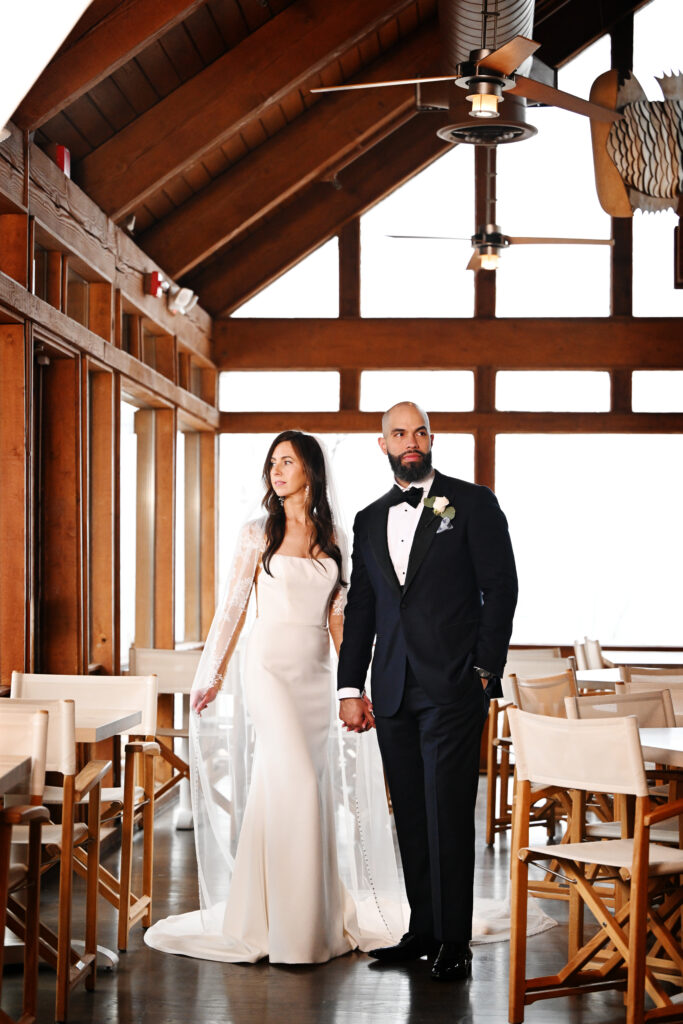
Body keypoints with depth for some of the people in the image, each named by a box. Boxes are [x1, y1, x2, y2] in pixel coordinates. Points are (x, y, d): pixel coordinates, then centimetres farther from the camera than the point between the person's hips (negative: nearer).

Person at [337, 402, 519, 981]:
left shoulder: (472, 503, 2)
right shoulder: (370, 520, 16)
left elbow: (501, 588, -1)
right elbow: (360, 608, 16)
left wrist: (486, 672, -7)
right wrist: (350, 687, 10)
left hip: (452, 689, -5)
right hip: (393, 693, 5)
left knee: (449, 815, -5)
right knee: (410, 815, 8)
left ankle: (454, 942, 3)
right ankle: (423, 930, 17)